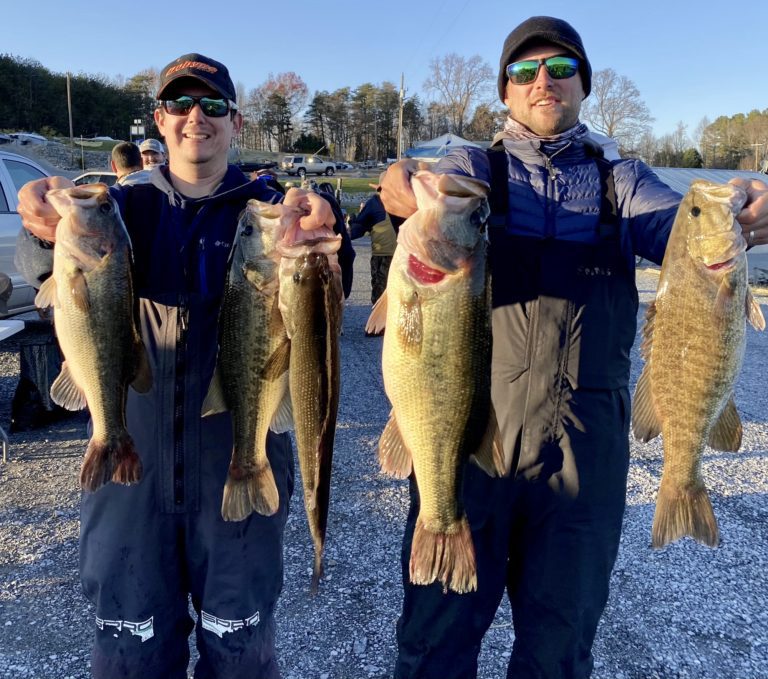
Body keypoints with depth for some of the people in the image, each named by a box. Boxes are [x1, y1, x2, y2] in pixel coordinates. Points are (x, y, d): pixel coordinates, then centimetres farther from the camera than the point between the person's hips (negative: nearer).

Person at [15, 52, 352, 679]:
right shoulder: (127, 204, 5)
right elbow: (52, 276, -13)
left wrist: (318, 238, -38)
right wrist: (51, 233, -36)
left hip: (239, 460, -1)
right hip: (131, 459, 1)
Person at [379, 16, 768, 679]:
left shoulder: (622, 181, 13)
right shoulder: (473, 168, 9)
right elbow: (432, 194, -12)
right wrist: (403, 184, -35)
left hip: (586, 438, 2)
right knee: (440, 624, 10)